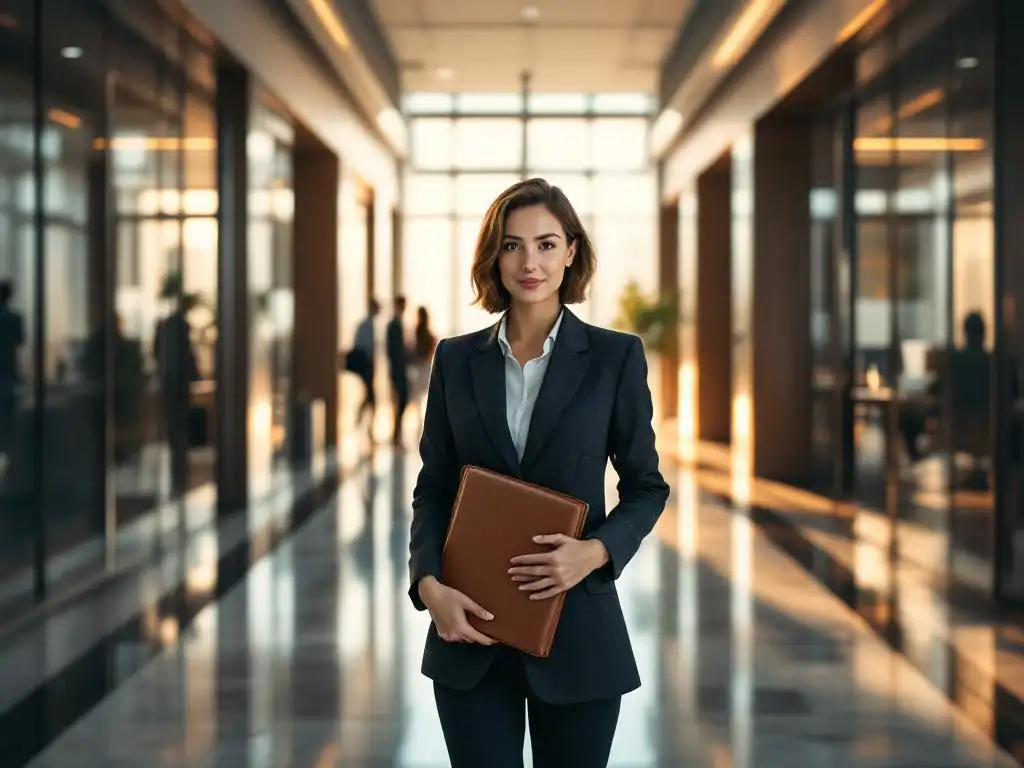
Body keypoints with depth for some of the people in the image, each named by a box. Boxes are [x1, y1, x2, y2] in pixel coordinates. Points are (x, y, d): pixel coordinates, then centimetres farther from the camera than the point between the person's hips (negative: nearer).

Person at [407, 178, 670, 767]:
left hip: (576, 630, -1)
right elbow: (433, 490, 6)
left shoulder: (615, 356, -2)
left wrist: (596, 551, -16)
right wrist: (429, 585, -10)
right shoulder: (457, 359, 4)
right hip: (470, 631, 2)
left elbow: (647, 487, 3)